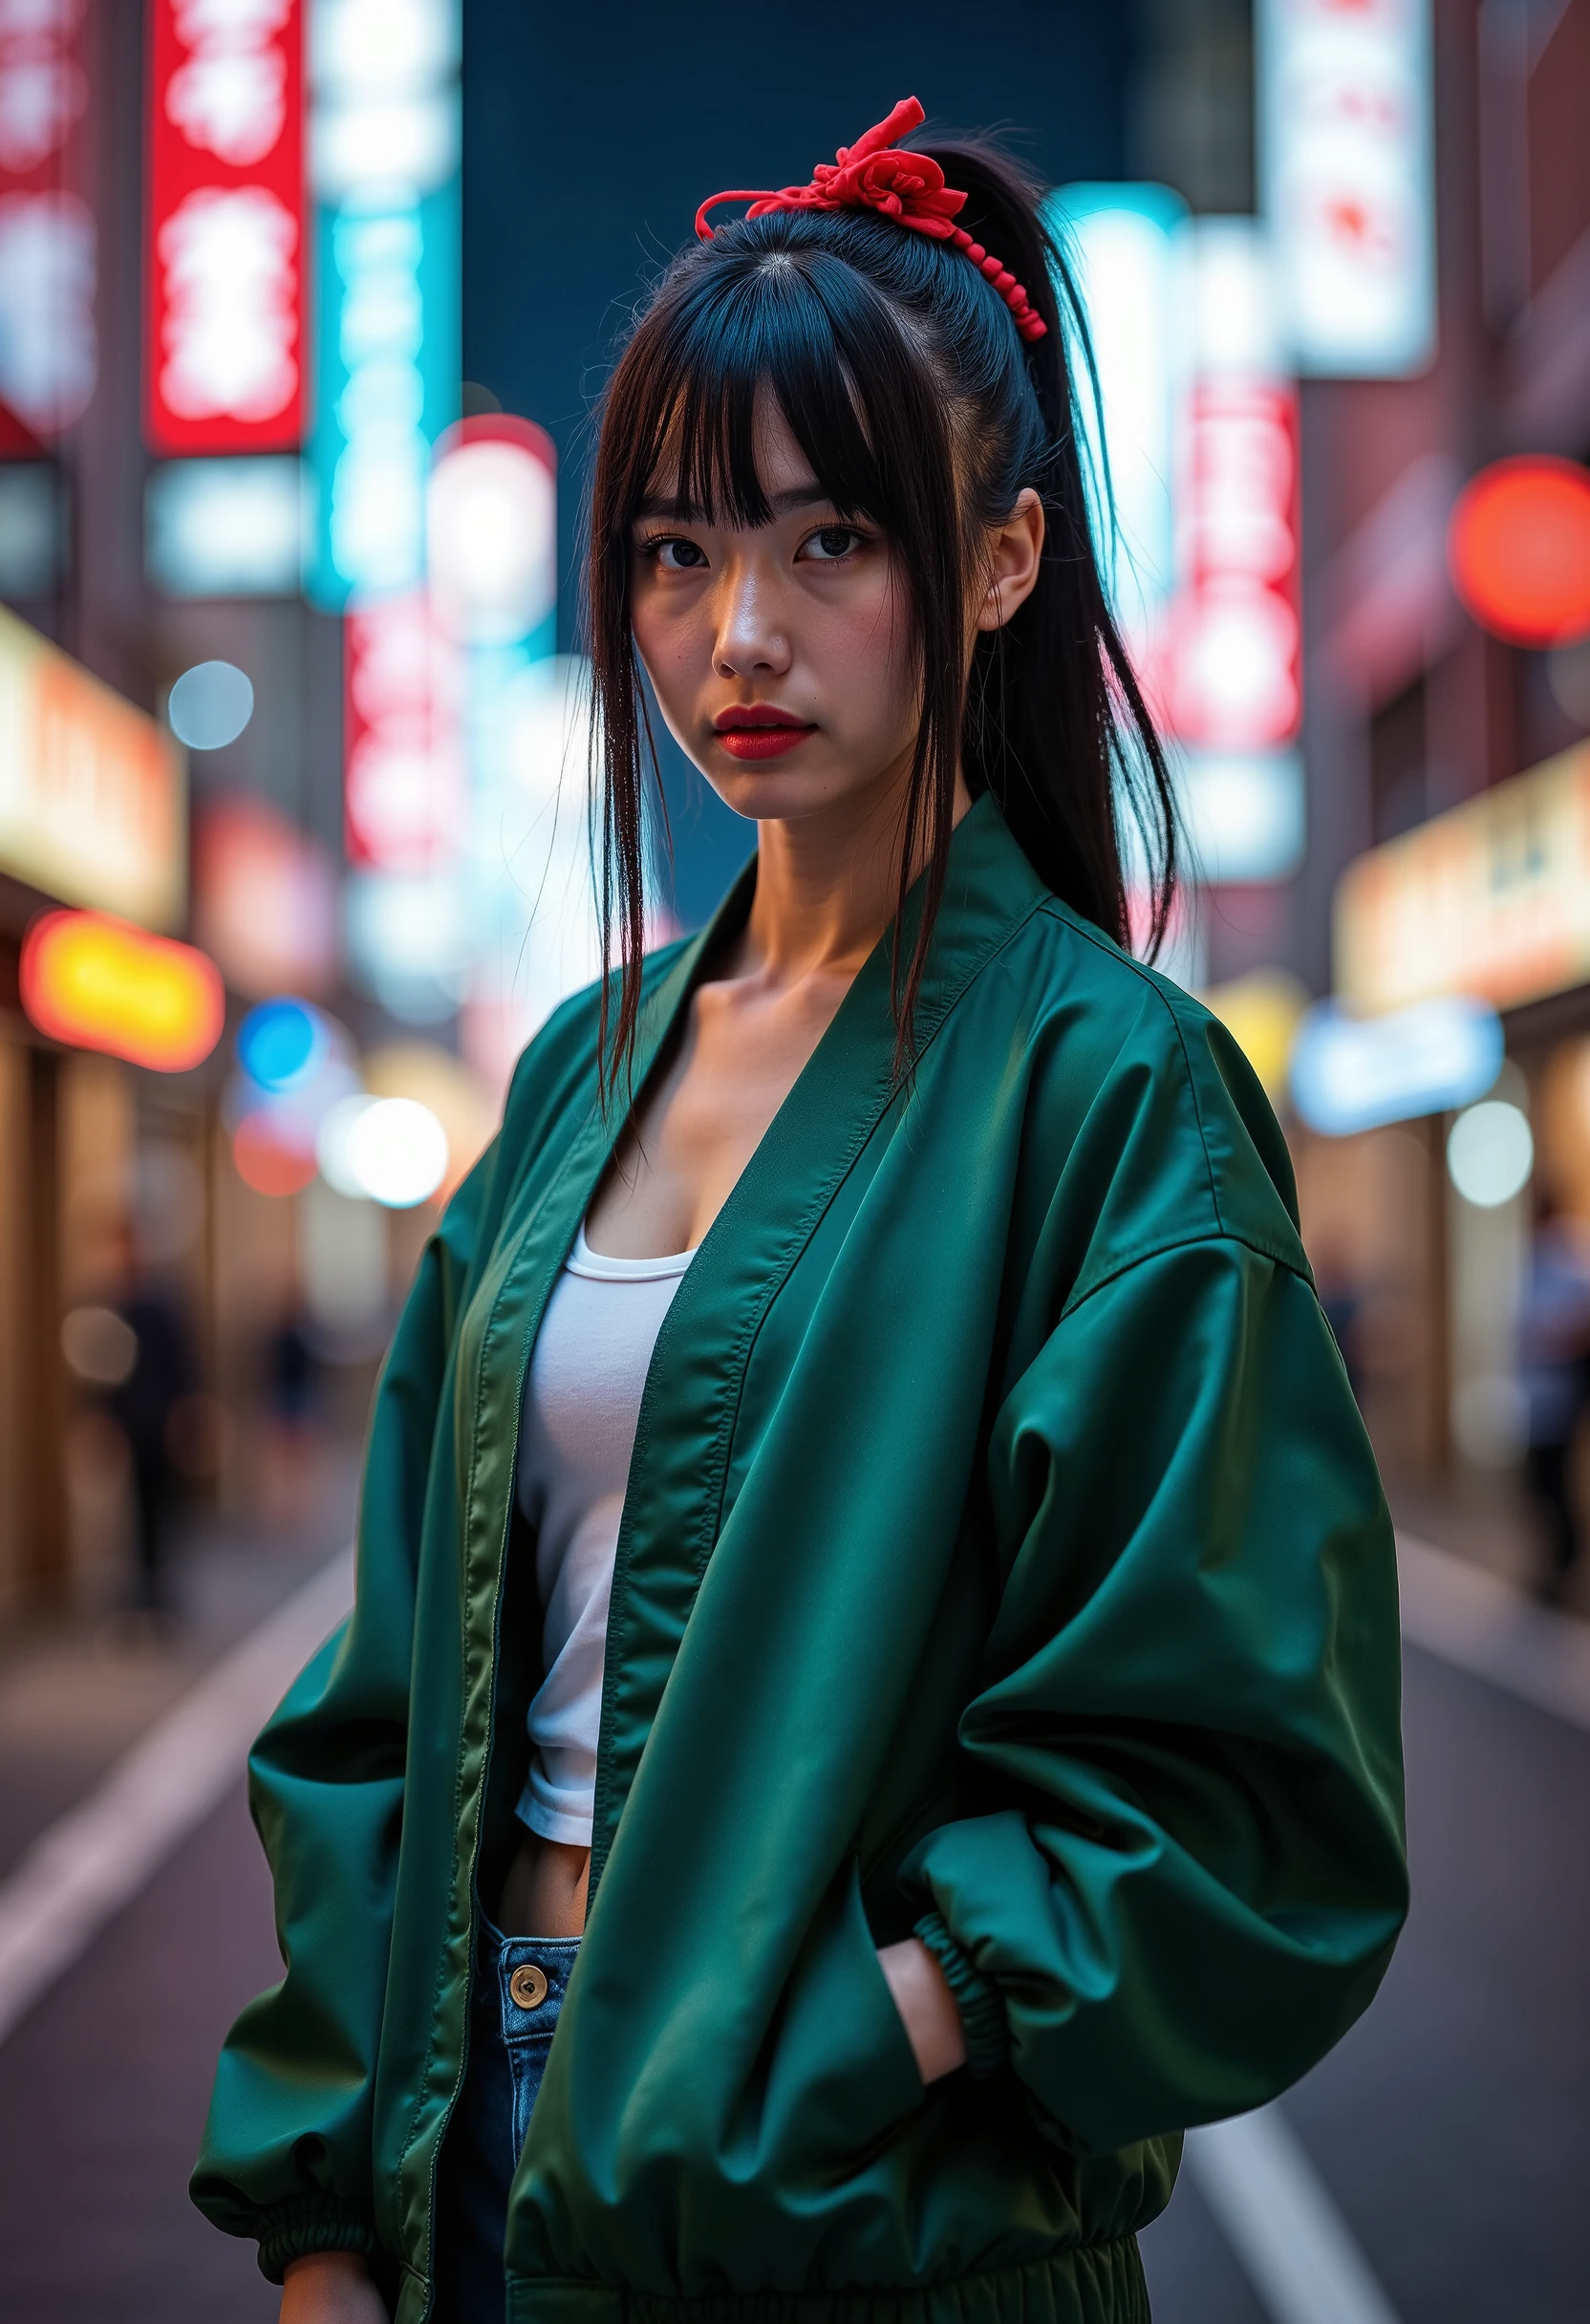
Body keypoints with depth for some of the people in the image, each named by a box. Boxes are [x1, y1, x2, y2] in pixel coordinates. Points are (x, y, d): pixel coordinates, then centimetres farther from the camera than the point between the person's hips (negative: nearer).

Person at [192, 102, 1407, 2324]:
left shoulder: (1105, 1086, -12)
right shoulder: (592, 1059, 6)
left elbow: (1230, 1800, -14)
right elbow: (406, 1681, 6)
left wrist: (791, 2094, -21)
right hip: (491, 2139, 6)